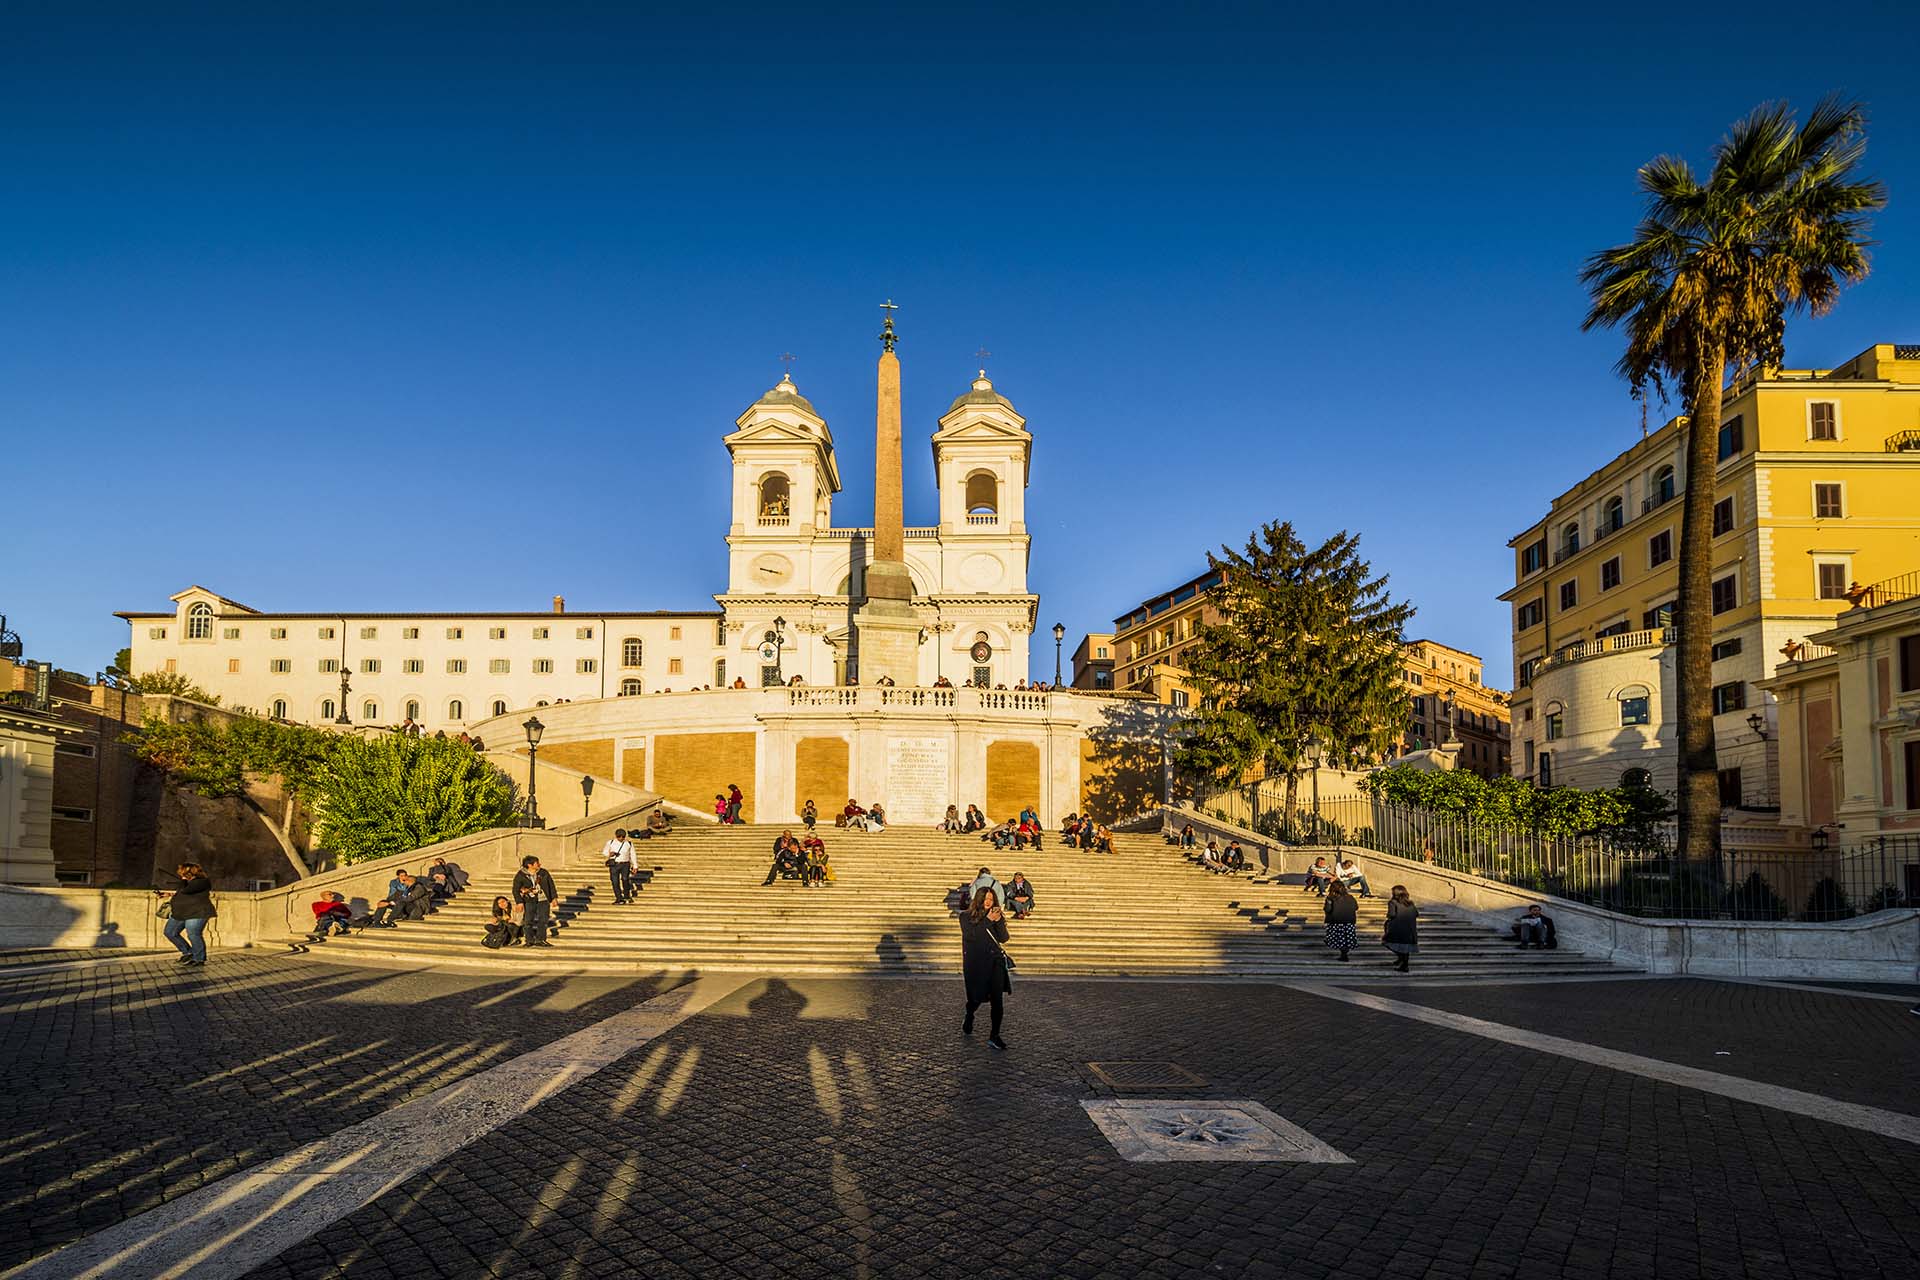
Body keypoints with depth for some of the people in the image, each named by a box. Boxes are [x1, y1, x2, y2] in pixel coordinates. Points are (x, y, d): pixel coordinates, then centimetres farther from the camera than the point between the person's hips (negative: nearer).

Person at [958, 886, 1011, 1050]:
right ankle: (968, 1021, 40)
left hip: (995, 961, 3)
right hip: (976, 963, -3)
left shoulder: (995, 916, 11)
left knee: (997, 998, -7)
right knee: (977, 997, 7)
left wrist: (999, 921, -12)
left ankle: (994, 1036, -1)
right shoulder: (966, 916, 0)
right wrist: (988, 920, -19)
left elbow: (1003, 938, 2)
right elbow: (971, 935, -17)